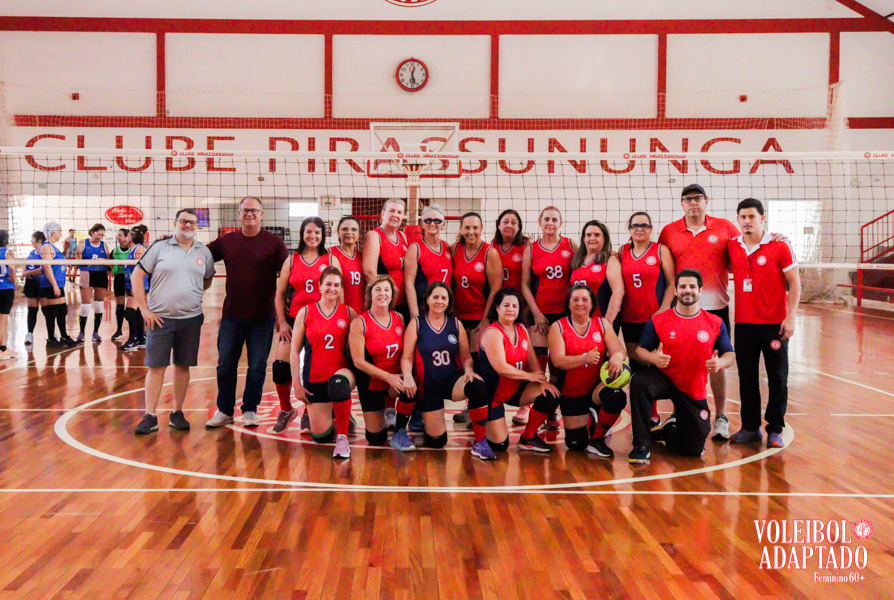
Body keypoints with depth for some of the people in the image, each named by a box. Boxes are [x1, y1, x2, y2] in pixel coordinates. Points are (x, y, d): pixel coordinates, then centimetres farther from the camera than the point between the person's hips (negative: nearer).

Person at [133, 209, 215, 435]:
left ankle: (177, 414, 20)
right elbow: (137, 276, -1)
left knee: (183, 366, 9)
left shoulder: (204, 252, 8)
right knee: (156, 366, -2)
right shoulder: (160, 247, 0)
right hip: (160, 318, -2)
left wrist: (192, 297, 8)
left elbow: (208, 280, 21)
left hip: (191, 319, 3)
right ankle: (150, 417, 4)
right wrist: (144, 309, -6)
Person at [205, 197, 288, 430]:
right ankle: (224, 410, 21)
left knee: (257, 366, 5)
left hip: (262, 316, -2)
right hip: (231, 314, 3)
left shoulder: (274, 242, -2)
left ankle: (250, 410, 20)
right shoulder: (227, 241, 7)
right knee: (225, 365, 7)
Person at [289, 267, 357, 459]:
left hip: (342, 371, -1)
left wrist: (355, 375, -9)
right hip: (314, 378, 1)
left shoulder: (349, 313, 2)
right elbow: (294, 351, 3)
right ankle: (337, 416, 36)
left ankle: (343, 436, -21)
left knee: (339, 383, -40)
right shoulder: (305, 312, 1)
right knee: (321, 436, -1)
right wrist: (297, 384, -2)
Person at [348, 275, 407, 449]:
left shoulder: (399, 318, 0)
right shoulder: (359, 323, -12)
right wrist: (388, 376, -22)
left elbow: (406, 351, 5)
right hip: (371, 384, -2)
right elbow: (358, 361, -15)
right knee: (376, 439, 3)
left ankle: (400, 432, -9)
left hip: (395, 381, 2)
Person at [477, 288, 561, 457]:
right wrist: (530, 376, -15)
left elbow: (532, 359, 3)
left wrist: (542, 381, -14)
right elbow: (501, 368, -26)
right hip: (492, 394, -7)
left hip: (515, 389, 7)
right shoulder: (493, 332, -19)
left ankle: (528, 437, 3)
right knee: (500, 445, -12)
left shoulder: (521, 329, 5)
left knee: (550, 394, -16)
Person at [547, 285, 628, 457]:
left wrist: (617, 357, -36)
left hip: (597, 387, 1)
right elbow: (557, 360, -18)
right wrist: (585, 358, -36)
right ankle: (589, 419, 39)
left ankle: (597, 439, -5)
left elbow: (619, 349, -10)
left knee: (617, 398, -34)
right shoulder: (558, 327, -6)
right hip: (571, 393, -1)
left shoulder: (602, 323, 1)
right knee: (576, 444, 1)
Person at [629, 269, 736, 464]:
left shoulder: (716, 323, -4)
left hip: (694, 392, 2)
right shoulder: (658, 321, -7)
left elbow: (730, 355, -1)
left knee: (694, 449, 1)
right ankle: (642, 445, -21)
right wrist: (653, 357, -28)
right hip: (664, 378, -1)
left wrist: (720, 362, -25)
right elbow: (640, 350, -4)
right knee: (639, 381, -37)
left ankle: (667, 430, 38)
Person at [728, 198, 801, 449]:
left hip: (774, 323, -3)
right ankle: (750, 427, 19)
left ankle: (775, 430, 13)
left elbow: (794, 283, -4)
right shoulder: (732, 247, 4)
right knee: (747, 377, 8)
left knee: (777, 378, 4)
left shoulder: (779, 247, -6)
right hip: (744, 322, 3)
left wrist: (790, 317, -11)